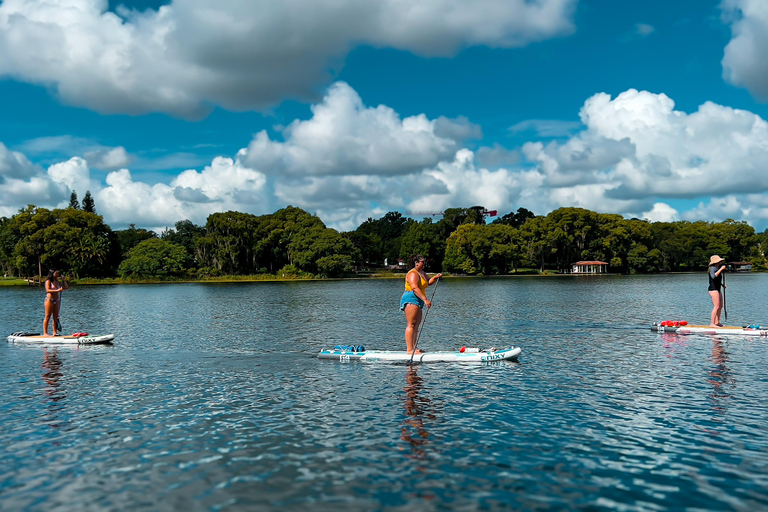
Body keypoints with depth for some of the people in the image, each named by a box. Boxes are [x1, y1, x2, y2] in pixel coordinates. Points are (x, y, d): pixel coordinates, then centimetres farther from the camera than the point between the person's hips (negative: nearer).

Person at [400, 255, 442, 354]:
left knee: (416, 325, 11)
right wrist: (425, 299, -32)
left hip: (417, 301, 11)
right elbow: (414, 288, -26)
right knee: (411, 325, -14)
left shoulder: (421, 273, 19)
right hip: (411, 300, -11)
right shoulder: (413, 274, -14)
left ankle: (413, 348, 16)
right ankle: (410, 349, -17)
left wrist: (435, 277, 8)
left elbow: (428, 282, 29)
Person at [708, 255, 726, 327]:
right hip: (713, 289, -10)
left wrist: (722, 284, 16)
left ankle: (717, 322, 22)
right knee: (716, 307, -14)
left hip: (718, 289, 10)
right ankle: (712, 323, -14)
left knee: (720, 306, 13)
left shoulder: (717, 268, 19)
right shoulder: (713, 268, -12)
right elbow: (713, 276, -32)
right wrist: (721, 269, -27)